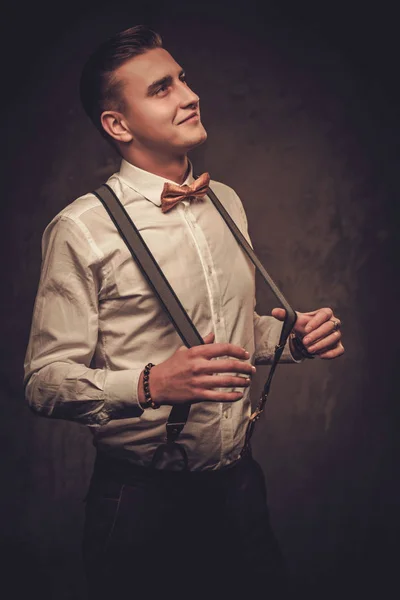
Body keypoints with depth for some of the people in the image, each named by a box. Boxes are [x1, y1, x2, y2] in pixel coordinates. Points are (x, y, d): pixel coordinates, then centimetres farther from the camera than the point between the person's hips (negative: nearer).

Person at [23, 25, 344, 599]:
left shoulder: (226, 202, 7)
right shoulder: (82, 229, -14)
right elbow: (45, 382, -15)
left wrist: (294, 335, -2)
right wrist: (150, 385, -31)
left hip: (239, 484, 6)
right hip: (142, 502, -5)